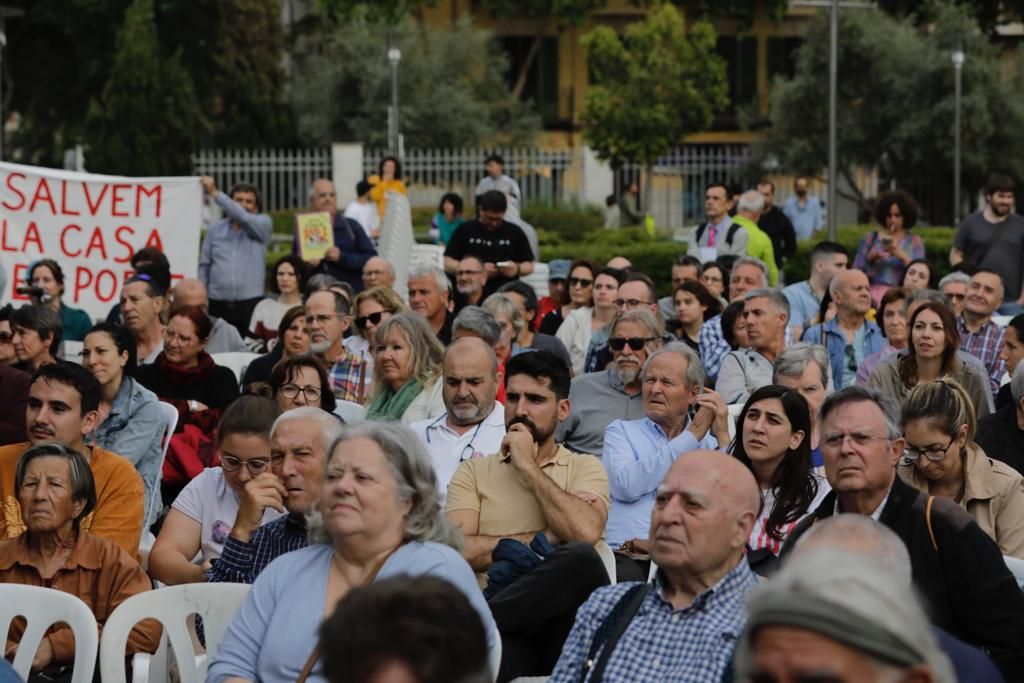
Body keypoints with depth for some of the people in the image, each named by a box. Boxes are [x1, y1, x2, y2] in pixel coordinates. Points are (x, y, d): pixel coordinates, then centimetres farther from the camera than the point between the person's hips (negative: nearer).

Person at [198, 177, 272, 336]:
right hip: (218, 304, 2)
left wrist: (215, 193, -17)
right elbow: (204, 266, 12)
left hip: (251, 304, -2)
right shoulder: (216, 229, 11)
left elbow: (243, 217, -16)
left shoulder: (264, 223, 4)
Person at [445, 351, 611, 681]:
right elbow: (458, 550, 1)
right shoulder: (474, 471, 19)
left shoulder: (585, 468, 17)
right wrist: (542, 542, -1)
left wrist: (528, 467, 2)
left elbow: (585, 533, -6)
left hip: (563, 623, 4)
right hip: (507, 628, -4)